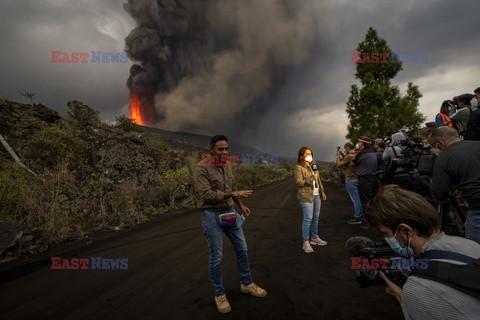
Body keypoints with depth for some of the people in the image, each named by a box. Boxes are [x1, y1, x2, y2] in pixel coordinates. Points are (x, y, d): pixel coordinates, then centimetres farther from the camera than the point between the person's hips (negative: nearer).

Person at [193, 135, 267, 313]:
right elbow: (206, 195, -25)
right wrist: (232, 195, -26)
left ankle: (246, 284, 35)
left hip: (229, 212, 7)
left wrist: (241, 205, 14)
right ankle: (219, 294, 26)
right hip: (211, 216, -7)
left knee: (242, 249, 14)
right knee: (216, 257, 5)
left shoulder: (227, 165, 5)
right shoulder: (201, 168, -17)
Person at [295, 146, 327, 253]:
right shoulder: (299, 167, -8)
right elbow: (298, 182, -15)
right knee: (308, 219, -8)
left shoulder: (313, 165, 16)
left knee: (316, 217, 13)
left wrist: (322, 191, 19)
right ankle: (306, 242, 1)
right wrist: (310, 179, -27)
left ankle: (314, 237, 28)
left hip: (316, 195, 8)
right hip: (306, 196, -8)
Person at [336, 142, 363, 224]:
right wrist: (342, 155, 16)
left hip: (350, 180, -9)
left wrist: (338, 156, 0)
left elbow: (338, 165, -13)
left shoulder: (349, 156, -19)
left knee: (355, 199, -4)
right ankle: (360, 215, 30)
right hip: (356, 179, 9)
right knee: (357, 198, 18)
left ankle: (357, 218, 3)